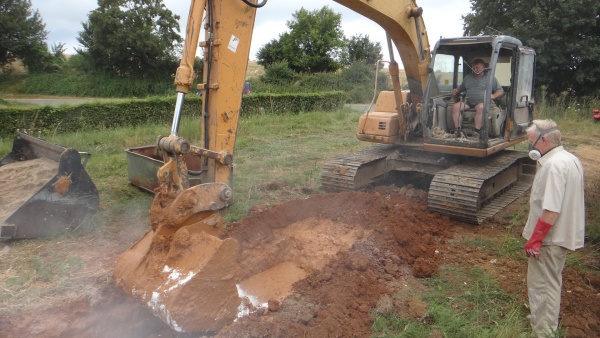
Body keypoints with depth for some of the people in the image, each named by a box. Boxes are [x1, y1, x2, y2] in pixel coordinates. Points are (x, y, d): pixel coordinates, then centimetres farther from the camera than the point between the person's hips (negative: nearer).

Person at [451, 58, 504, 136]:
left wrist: (493, 96, -11)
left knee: (480, 107, -40)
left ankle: (477, 131, -39)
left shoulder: (490, 78, 12)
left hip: (482, 102, -4)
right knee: (455, 106, -25)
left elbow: (500, 91, 11)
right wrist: (456, 91, 7)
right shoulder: (468, 77, 24)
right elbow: (461, 88, 32)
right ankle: (457, 129, -26)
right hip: (468, 102, 4)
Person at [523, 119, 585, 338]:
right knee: (552, 281, 25)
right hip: (564, 235, 10)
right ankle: (548, 319, 42)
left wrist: (534, 239, -22)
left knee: (543, 285, 1)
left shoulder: (554, 165, -24)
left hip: (549, 238, -10)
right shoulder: (571, 159, 8)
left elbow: (551, 210, -28)